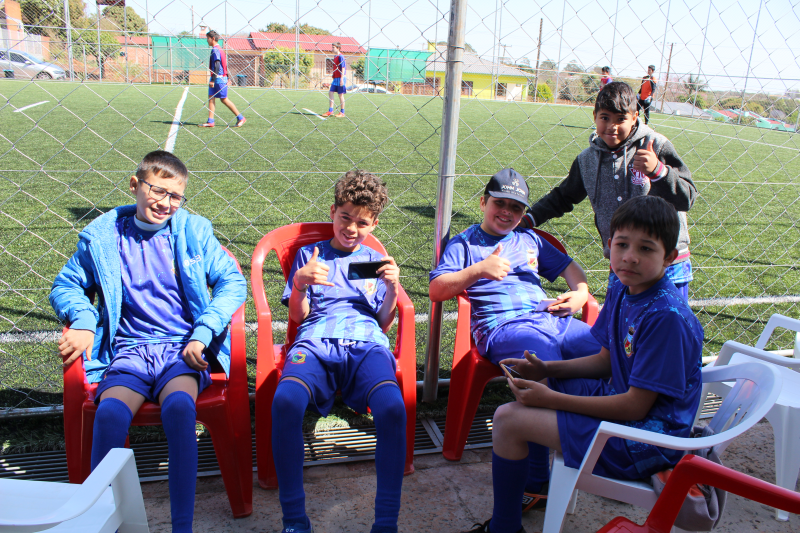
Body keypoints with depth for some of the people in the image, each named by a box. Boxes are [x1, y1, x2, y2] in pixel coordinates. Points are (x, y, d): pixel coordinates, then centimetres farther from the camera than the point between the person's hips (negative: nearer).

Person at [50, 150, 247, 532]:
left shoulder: (194, 231, 7)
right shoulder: (103, 236, 9)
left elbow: (233, 282, 4)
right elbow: (65, 285, 18)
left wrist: (202, 333, -8)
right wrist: (82, 321, -3)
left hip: (183, 349, -1)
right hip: (129, 351, 1)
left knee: (179, 407, -32)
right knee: (109, 415, -29)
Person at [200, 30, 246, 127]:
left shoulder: (215, 50, -14)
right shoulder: (219, 49, 16)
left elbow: (217, 66, -21)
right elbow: (224, 65, 19)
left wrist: (213, 80, -23)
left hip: (219, 78, -10)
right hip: (220, 78, 10)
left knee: (224, 99, -3)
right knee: (211, 97, 5)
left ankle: (240, 118, 5)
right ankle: (210, 121, 3)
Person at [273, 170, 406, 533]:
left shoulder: (376, 261, 25)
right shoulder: (309, 255, 22)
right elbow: (297, 316, 16)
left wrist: (392, 288, 2)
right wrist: (300, 283, -4)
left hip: (367, 344, 1)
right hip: (316, 343, 0)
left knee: (392, 407, -35)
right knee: (285, 401, -36)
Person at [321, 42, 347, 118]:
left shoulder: (340, 56, -12)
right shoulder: (335, 56, 15)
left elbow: (343, 68, -16)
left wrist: (342, 79, -20)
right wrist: (332, 73, 15)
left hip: (340, 78, -9)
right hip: (335, 78, 9)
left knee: (341, 95, -2)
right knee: (330, 92, 7)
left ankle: (342, 113, 5)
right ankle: (330, 111, 11)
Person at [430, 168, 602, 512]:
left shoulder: (529, 240, 32)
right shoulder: (464, 244, 18)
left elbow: (570, 268, 37)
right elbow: (436, 290, 6)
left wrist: (581, 292, 16)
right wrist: (478, 270, -6)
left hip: (554, 319, 5)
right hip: (504, 326, -5)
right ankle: (533, 484, -27)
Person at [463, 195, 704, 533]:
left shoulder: (666, 317, -27)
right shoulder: (622, 290, 0)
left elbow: (635, 406, -25)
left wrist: (552, 398, -22)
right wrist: (547, 370, -3)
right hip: (621, 395, 9)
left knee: (508, 420, -16)